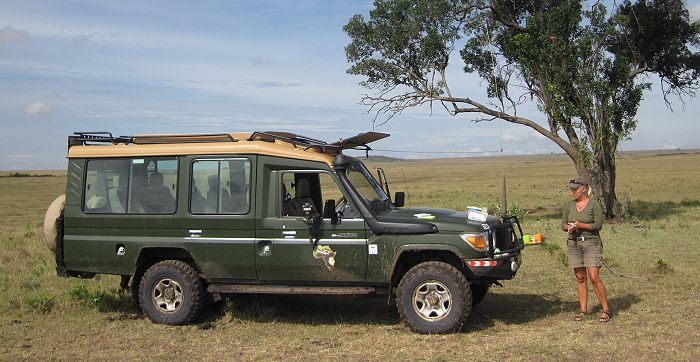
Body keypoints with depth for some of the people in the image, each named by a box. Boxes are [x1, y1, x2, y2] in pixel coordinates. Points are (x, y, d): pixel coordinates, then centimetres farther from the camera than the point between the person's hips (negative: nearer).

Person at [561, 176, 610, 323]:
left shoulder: (595, 205, -6)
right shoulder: (568, 205, 8)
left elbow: (598, 225, -10)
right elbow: (563, 224, 9)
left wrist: (581, 225, -20)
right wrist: (569, 227, -13)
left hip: (591, 243, -4)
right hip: (574, 244, 5)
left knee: (594, 278, -9)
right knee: (580, 278, 7)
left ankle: (606, 310, 2)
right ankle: (583, 310, 14)